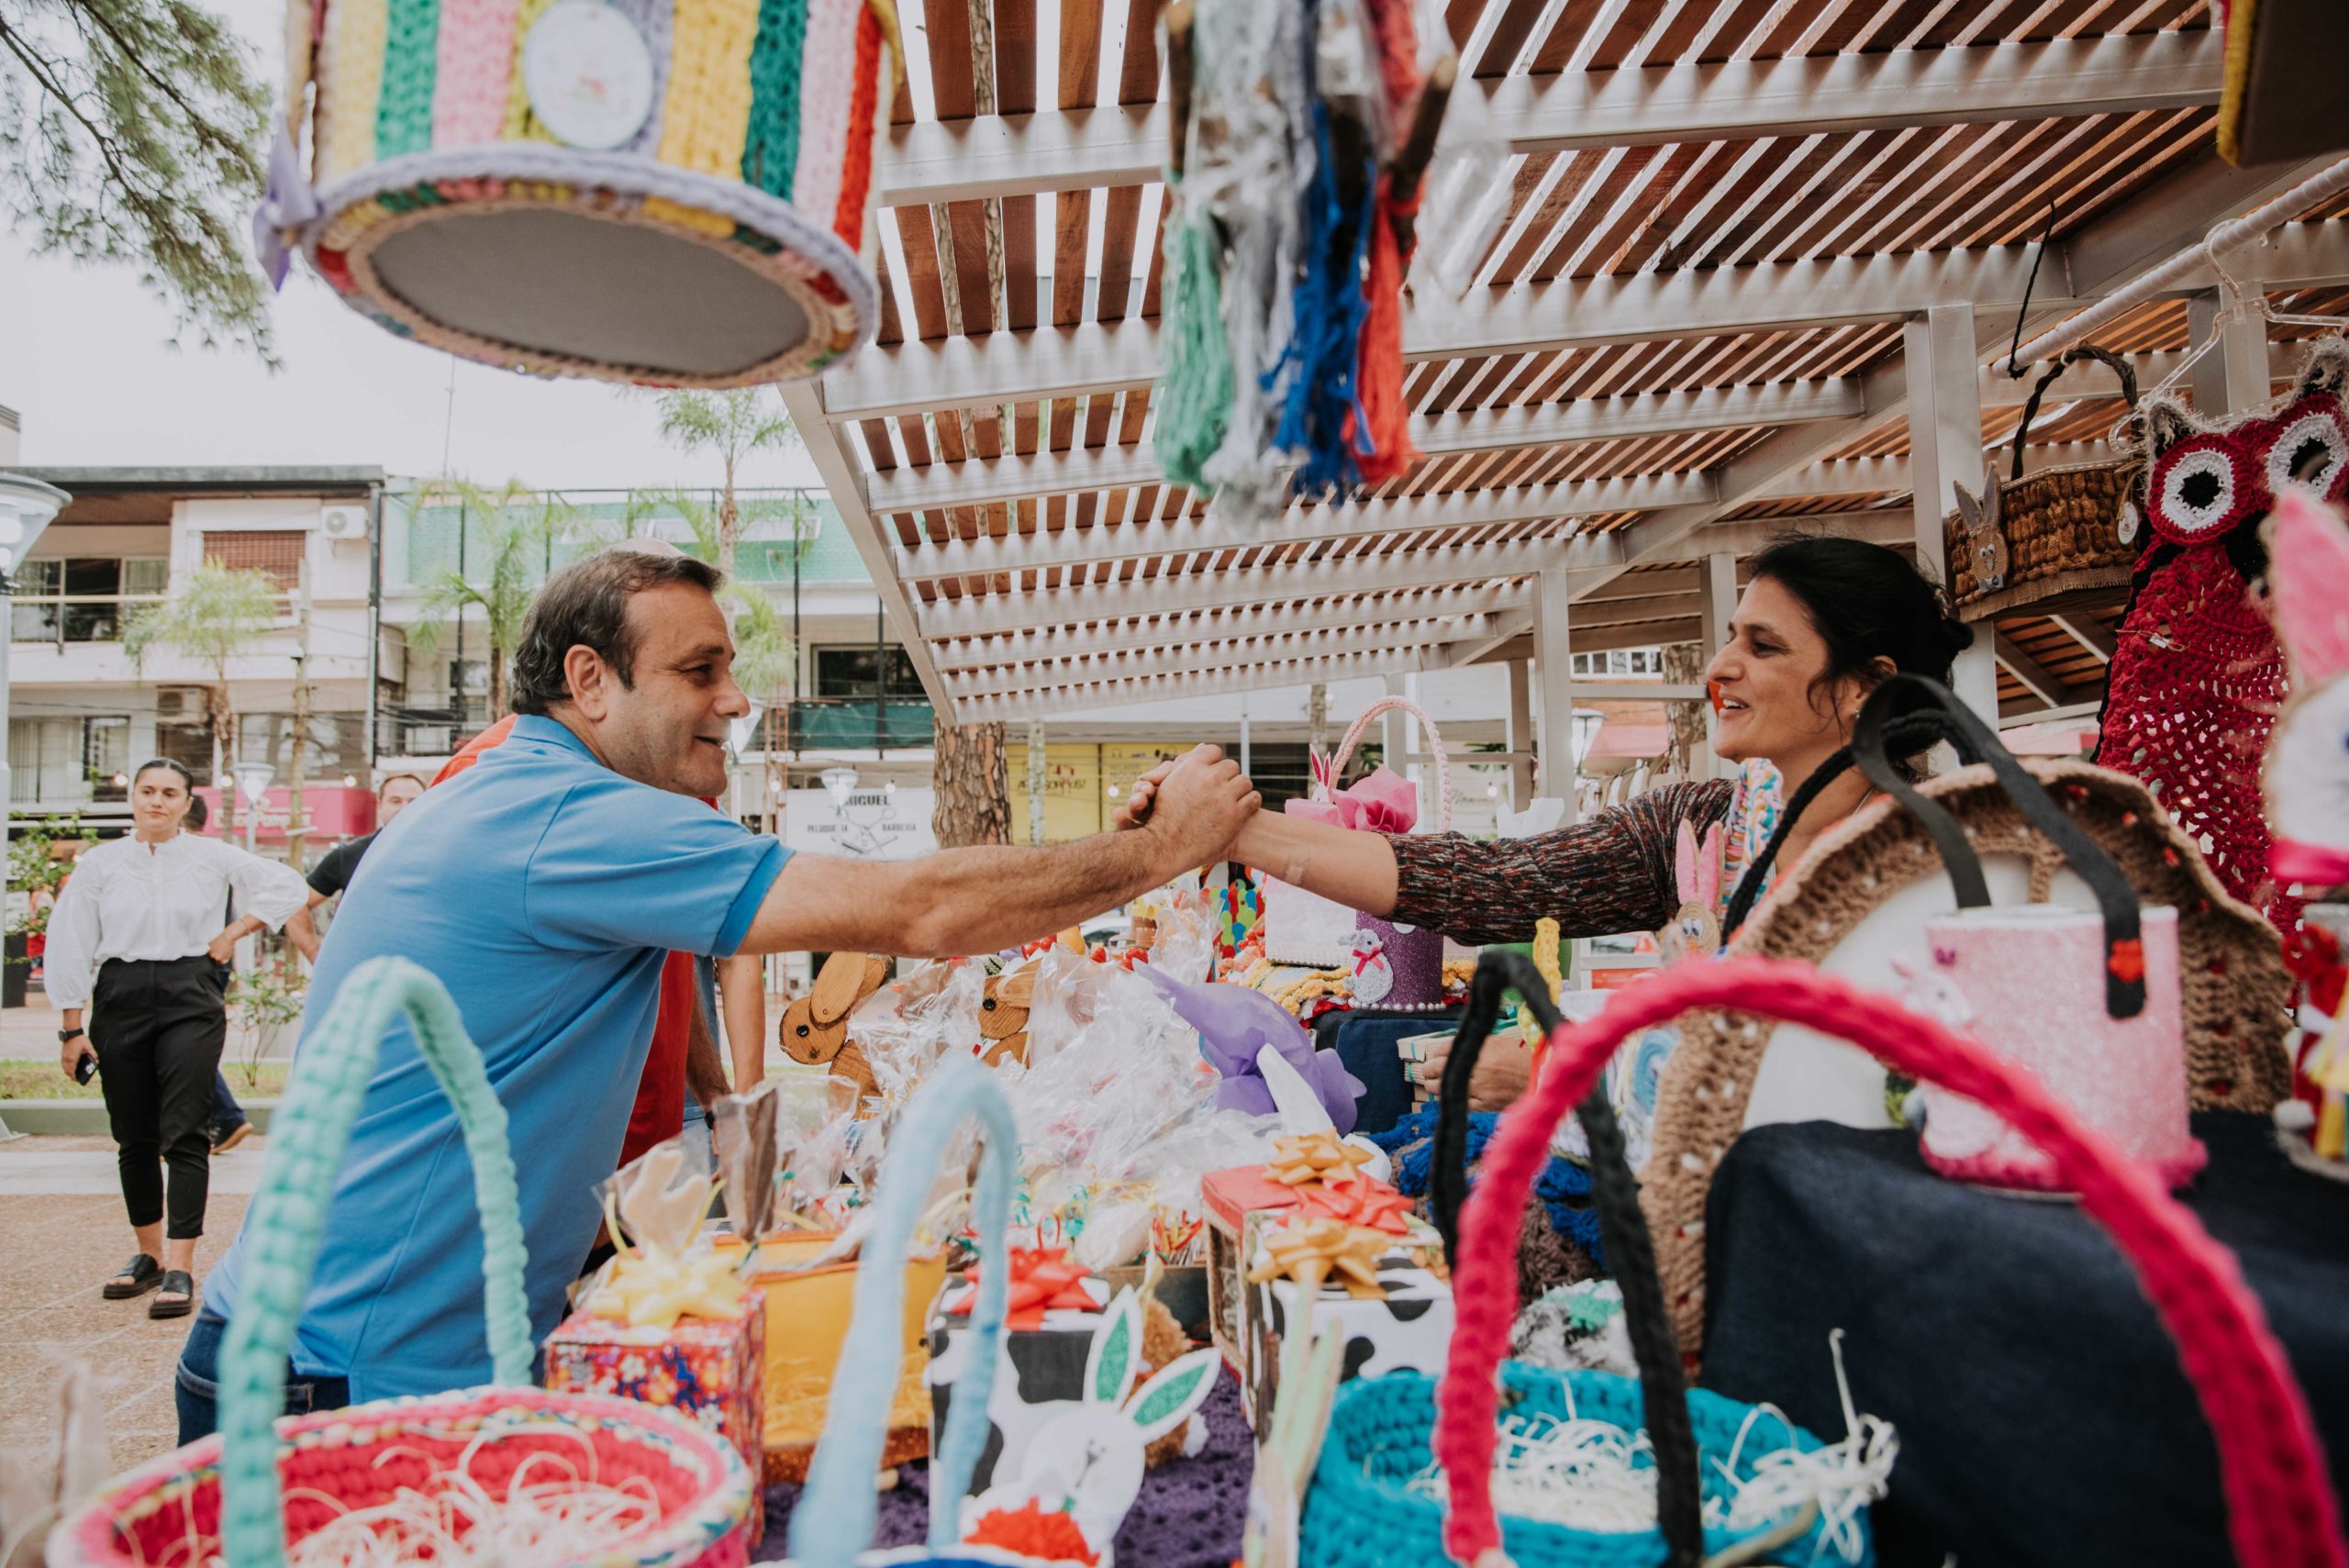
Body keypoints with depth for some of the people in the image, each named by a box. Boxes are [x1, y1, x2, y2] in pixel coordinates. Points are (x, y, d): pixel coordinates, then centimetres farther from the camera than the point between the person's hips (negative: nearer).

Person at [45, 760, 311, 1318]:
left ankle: (180, 1270, -6)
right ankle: (148, 1254, 26)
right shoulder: (99, 863, 6)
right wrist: (72, 1028, 2)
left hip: (190, 999, -2)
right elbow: (71, 946, 6)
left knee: (183, 1133, -8)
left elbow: (286, 886, 7)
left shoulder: (211, 856, 3)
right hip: (120, 1000, 2)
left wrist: (233, 932, 1)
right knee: (133, 1138, 10)